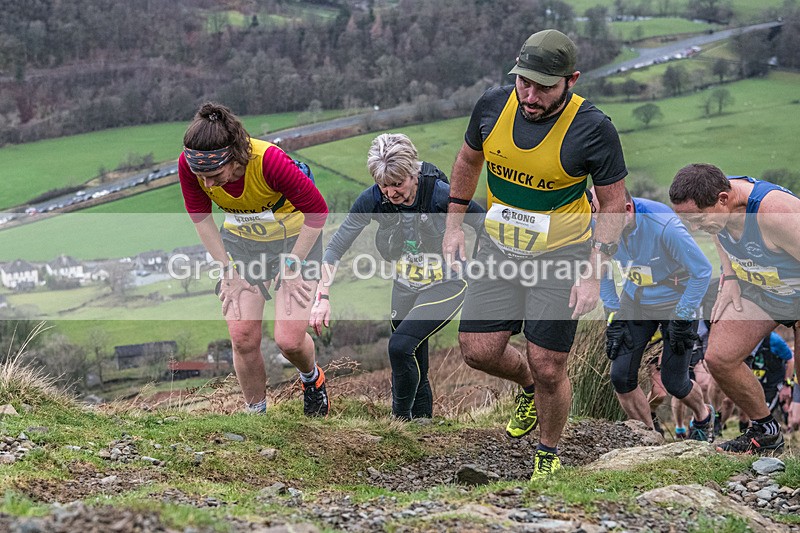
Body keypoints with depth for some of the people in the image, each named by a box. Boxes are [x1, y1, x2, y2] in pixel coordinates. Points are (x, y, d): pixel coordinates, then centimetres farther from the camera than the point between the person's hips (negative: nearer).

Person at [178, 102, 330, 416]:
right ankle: (255, 412, 17)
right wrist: (228, 270, -7)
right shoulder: (189, 165, -25)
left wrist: (292, 266, -16)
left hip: (296, 238, -3)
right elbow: (201, 217, -6)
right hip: (241, 241, 3)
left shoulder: (270, 161, -37)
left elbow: (317, 211, -22)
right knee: (243, 337, -5)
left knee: (289, 340, -10)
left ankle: (312, 378, 26)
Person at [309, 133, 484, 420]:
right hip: (405, 288, 5)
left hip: (446, 286, -5)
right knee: (416, 376, 9)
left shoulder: (442, 195, -26)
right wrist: (323, 297, -15)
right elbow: (335, 248, -9)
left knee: (400, 346, -24)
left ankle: (401, 415, -4)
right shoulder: (372, 199, -16)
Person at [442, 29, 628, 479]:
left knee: (548, 370, -3)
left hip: (562, 256, -4)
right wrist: (454, 224, 11)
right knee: (479, 350, 1)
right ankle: (528, 386, 35)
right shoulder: (493, 105, -9)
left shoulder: (593, 129, -20)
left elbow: (614, 204, -9)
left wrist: (593, 274, -16)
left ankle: (549, 454, 24)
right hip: (499, 248, 4)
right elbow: (469, 160, 12)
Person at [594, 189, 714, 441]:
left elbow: (703, 270, -21)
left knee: (673, 382, -1)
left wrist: (682, 319, -18)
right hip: (635, 299, 5)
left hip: (676, 301, -4)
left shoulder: (664, 225, -34)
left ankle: (703, 417, 33)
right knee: (621, 377, -5)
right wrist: (614, 316, -1)